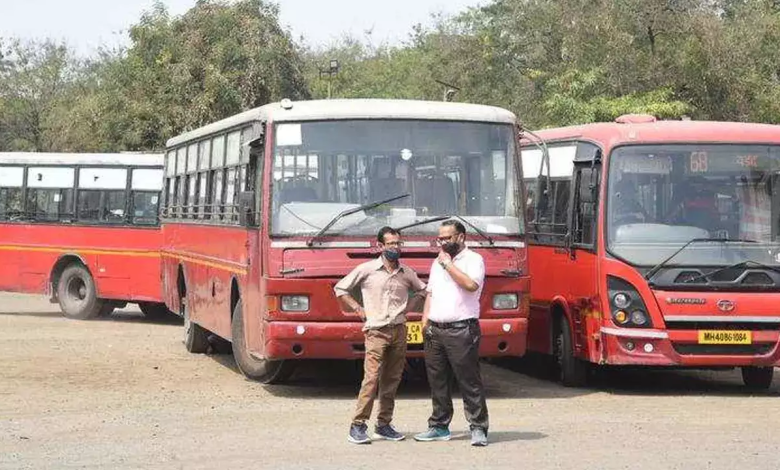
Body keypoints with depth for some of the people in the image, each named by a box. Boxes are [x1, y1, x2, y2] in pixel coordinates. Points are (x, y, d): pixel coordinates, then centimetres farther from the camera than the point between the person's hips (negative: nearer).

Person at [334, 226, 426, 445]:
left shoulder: (407, 273, 11)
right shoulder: (367, 270, 0)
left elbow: (425, 291, 26)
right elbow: (340, 288, 7)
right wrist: (357, 308, 1)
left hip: (399, 330, 4)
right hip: (376, 331, -4)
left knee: (392, 380, 6)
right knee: (371, 378, -12)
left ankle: (384, 424, 14)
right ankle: (358, 425, -9)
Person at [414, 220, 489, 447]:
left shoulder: (473, 260, -2)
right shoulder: (438, 263, 20)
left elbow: (471, 284, -21)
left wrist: (448, 264, -13)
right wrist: (425, 319, 11)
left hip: (461, 330, -7)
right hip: (435, 330, 7)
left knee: (469, 381, -6)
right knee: (437, 382, 10)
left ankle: (478, 428, -4)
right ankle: (439, 426, 17)